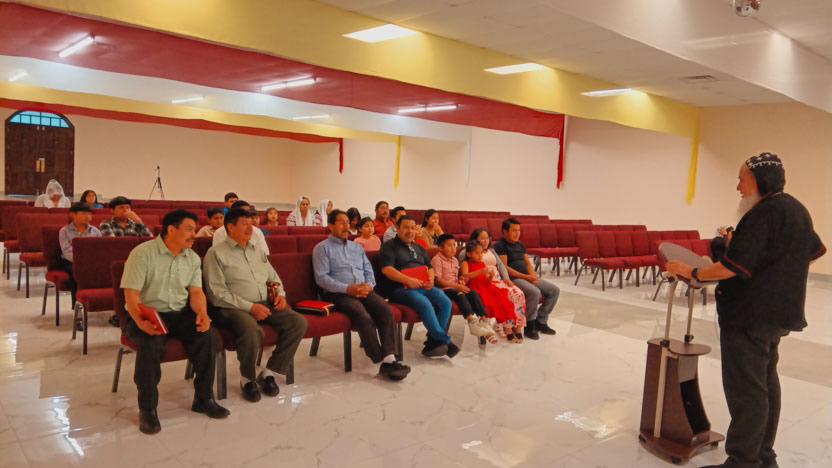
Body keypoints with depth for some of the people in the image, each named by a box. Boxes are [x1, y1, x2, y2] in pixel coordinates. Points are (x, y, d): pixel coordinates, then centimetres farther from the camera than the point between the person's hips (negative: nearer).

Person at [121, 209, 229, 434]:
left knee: (208, 336, -22)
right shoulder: (143, 253, -8)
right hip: (146, 314, -4)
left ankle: (203, 398, -3)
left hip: (180, 314, 5)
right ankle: (147, 408, -15)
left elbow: (196, 291, 6)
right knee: (151, 344, -35)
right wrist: (141, 322, -32)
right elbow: (131, 293, -15)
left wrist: (201, 313, -16)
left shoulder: (193, 258, 10)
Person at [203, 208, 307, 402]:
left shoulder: (257, 251, 22)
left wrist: (280, 294, 4)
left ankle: (269, 373, -6)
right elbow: (217, 294, -9)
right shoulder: (216, 253, 0)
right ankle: (247, 379, -10)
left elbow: (274, 278, 28)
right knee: (251, 330, -38)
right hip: (234, 308, -6)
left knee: (298, 322, -18)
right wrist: (249, 307, -17)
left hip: (266, 304, 6)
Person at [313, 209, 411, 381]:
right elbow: (321, 278, -4)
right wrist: (347, 288, -16)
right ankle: (381, 362, -30)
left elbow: (369, 272, 20)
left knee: (386, 310, -26)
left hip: (364, 290, 5)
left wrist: (369, 285, -4)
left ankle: (389, 360, -31)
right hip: (339, 294, -5)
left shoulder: (357, 247, 26)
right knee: (363, 316, -34)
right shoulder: (322, 248, 8)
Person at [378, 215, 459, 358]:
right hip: (400, 288, -6)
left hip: (423, 286, 6)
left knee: (445, 302, -18)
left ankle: (432, 343, -14)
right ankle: (445, 341, -19)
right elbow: (386, 269, -9)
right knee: (425, 304, -32)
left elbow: (429, 267, 28)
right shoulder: (389, 246, 5)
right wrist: (408, 280, -20)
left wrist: (431, 279, 3)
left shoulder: (418, 248, 26)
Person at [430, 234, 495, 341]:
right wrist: (456, 286, -22)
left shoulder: (455, 260, 20)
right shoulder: (436, 260, -7)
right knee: (460, 295, -34)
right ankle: (472, 323, -42)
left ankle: (484, 321, -25)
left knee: (473, 293, -18)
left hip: (455, 287, 7)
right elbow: (437, 280, -15)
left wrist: (460, 281, 3)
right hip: (444, 288, -7)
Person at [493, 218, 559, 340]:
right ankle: (530, 325, -16)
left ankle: (540, 321, 4)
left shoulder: (520, 245, 21)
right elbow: (504, 267, -15)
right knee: (534, 292, -34)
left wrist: (533, 275, -3)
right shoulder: (500, 245, -6)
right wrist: (526, 277, -17)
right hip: (512, 279, -9)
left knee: (554, 290, -3)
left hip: (527, 277, 9)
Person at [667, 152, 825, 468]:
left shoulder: (764, 213, -20)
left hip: (751, 315, -11)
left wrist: (692, 273, -13)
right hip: (779, 312, 11)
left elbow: (734, 267, -24)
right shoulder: (796, 209, 11)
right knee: (766, 383, 18)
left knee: (746, 389, -4)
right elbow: (815, 252, 25)